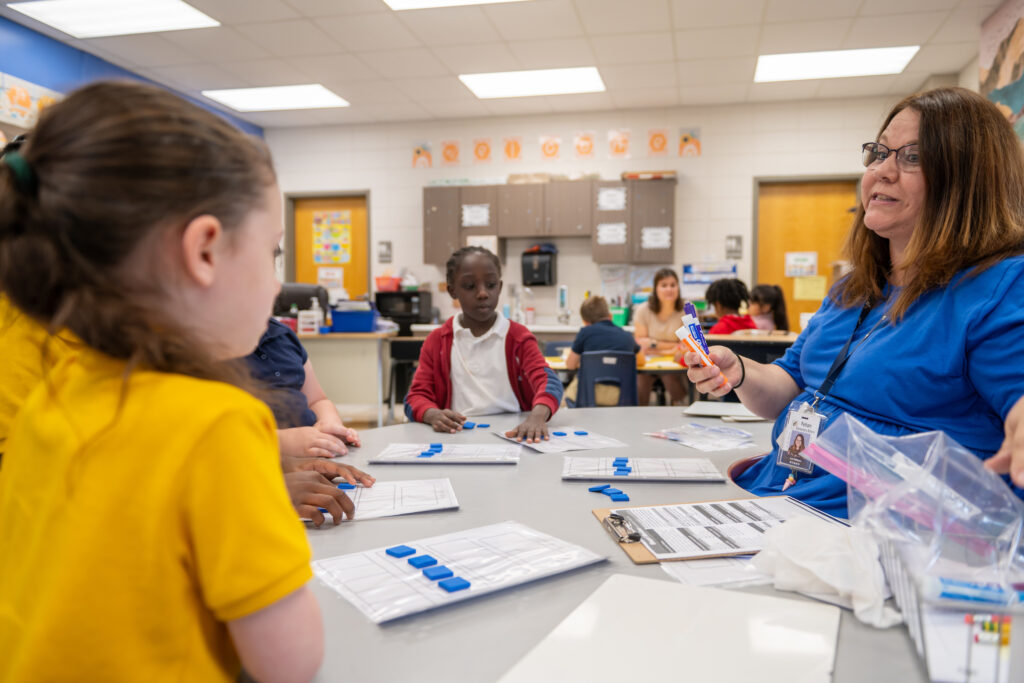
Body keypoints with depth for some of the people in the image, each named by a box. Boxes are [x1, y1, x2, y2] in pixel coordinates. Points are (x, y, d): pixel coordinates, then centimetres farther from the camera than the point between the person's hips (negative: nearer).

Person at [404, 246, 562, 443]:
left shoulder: (518, 336, 8)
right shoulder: (437, 342, 12)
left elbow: (547, 380, -8)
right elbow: (416, 396, 7)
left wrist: (538, 415, -33)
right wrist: (432, 415, -19)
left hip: (511, 434, 0)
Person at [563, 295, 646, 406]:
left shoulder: (586, 331, 2)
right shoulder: (627, 336, 11)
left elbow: (570, 365, 10)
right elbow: (642, 361, 28)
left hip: (589, 394, -3)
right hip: (619, 396, 3)